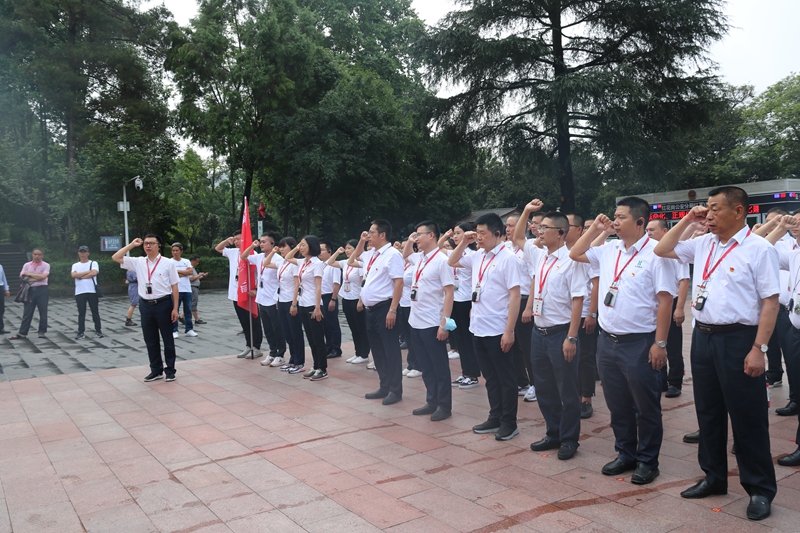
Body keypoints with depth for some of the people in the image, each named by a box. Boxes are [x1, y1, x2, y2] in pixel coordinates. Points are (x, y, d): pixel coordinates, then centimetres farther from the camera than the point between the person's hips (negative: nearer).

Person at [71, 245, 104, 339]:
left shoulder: (93, 263, 5)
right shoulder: (75, 265, 13)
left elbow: (94, 273, -14)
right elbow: (73, 275, -6)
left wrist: (80, 276, -7)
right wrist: (87, 272, -8)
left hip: (92, 291, -2)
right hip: (79, 292, 2)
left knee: (95, 312, 3)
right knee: (81, 313, 3)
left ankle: (98, 331, 10)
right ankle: (81, 333, 6)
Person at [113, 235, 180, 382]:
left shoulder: (168, 263, -5)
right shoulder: (138, 262, 5)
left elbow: (174, 287, -4)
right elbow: (115, 257, 5)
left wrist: (175, 308, -7)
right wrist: (132, 245, 2)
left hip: (163, 304, -4)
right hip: (145, 305, 4)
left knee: (167, 339, 7)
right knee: (150, 340, 12)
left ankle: (170, 370, 18)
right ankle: (156, 370, 25)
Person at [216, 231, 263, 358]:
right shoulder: (233, 252, 9)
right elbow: (218, 248, 23)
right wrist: (227, 241, 4)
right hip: (235, 293, 8)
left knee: (253, 322, 3)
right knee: (244, 322, 15)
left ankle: (256, 348, 10)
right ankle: (249, 346, 25)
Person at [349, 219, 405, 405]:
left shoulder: (392, 254, -13)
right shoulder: (371, 254, 13)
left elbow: (399, 283, -19)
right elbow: (351, 262, 29)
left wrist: (393, 310, -23)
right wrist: (361, 243, 15)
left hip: (384, 308, -9)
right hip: (371, 309, 9)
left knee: (390, 350, 0)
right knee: (377, 350, 15)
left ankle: (395, 390, 10)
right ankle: (384, 387, 26)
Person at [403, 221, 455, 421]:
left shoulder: (442, 260, -14)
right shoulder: (418, 258, 9)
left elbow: (449, 294, -16)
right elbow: (405, 254, 35)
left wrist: (444, 323, -20)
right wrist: (409, 241, 14)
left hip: (432, 324, -8)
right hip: (415, 322, 8)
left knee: (439, 367, 4)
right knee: (425, 366, 15)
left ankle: (445, 406, 15)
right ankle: (432, 402, 26)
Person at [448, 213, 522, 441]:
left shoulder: (508, 258, -14)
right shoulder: (478, 256, 8)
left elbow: (515, 296, -17)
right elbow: (452, 262, 23)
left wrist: (509, 331, -20)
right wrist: (464, 242, 6)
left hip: (498, 331, -7)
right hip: (478, 328, 7)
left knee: (505, 378, 6)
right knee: (490, 377, 17)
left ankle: (509, 423, 17)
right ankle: (495, 418, 28)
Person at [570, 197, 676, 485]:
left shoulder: (655, 253, -11)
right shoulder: (609, 250, 8)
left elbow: (665, 300, -14)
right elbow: (575, 254, 20)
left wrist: (660, 343, -16)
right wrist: (595, 229, 8)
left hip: (640, 342, -6)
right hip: (608, 340, 7)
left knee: (646, 407, 8)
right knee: (618, 405, 17)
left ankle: (647, 461, 23)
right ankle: (625, 454, 33)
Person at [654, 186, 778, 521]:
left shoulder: (759, 249, -10)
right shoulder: (703, 244, 9)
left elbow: (770, 302, -13)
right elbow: (662, 250, 17)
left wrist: (759, 348, -18)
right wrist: (687, 220, 7)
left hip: (738, 338, -6)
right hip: (702, 336, 7)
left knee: (747, 417, 3)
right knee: (708, 413, 16)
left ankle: (760, 489, 20)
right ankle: (714, 477, 31)